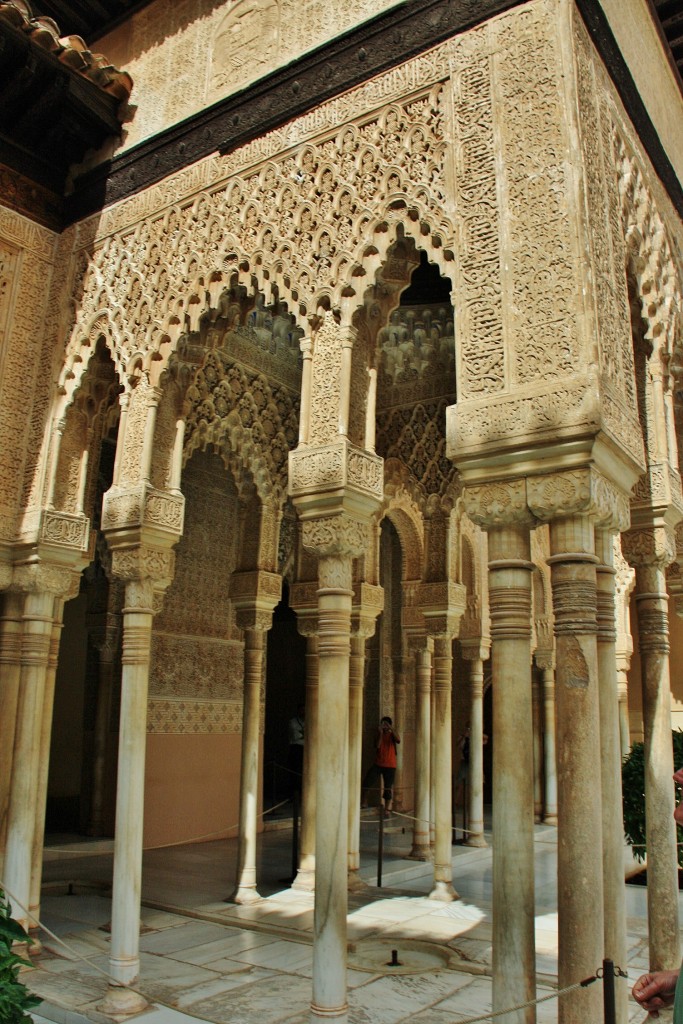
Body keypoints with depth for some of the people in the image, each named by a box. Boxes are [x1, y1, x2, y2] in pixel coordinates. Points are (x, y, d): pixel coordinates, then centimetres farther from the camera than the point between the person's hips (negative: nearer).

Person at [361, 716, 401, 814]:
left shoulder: (392, 735, 4)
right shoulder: (379, 734, 8)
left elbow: (398, 740, -19)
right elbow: (377, 746, -9)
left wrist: (391, 728, -24)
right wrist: (380, 733, -14)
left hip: (390, 765, -1)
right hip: (378, 764, 1)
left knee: (388, 787, 1)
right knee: (367, 781, -13)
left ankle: (387, 808, 9)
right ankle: (363, 800, 6)